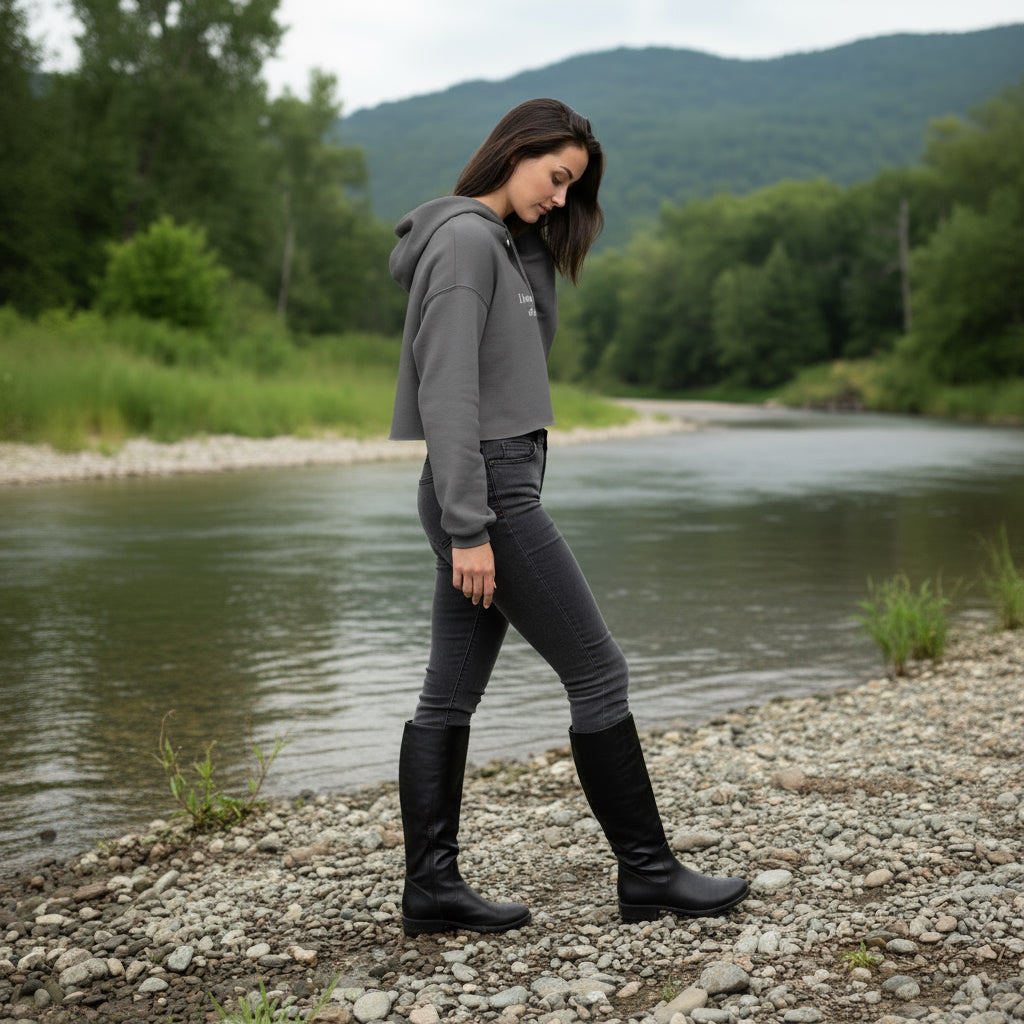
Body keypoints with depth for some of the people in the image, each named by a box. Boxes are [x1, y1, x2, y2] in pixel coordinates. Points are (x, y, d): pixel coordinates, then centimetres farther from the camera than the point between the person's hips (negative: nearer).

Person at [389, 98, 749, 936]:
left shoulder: (506, 243, 19)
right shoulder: (465, 239, -12)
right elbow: (448, 390, -19)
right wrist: (470, 528, -22)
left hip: (497, 489, 10)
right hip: (487, 490, -10)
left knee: (451, 694, 8)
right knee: (598, 672, -3)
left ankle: (432, 884, 14)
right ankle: (647, 871, 8)